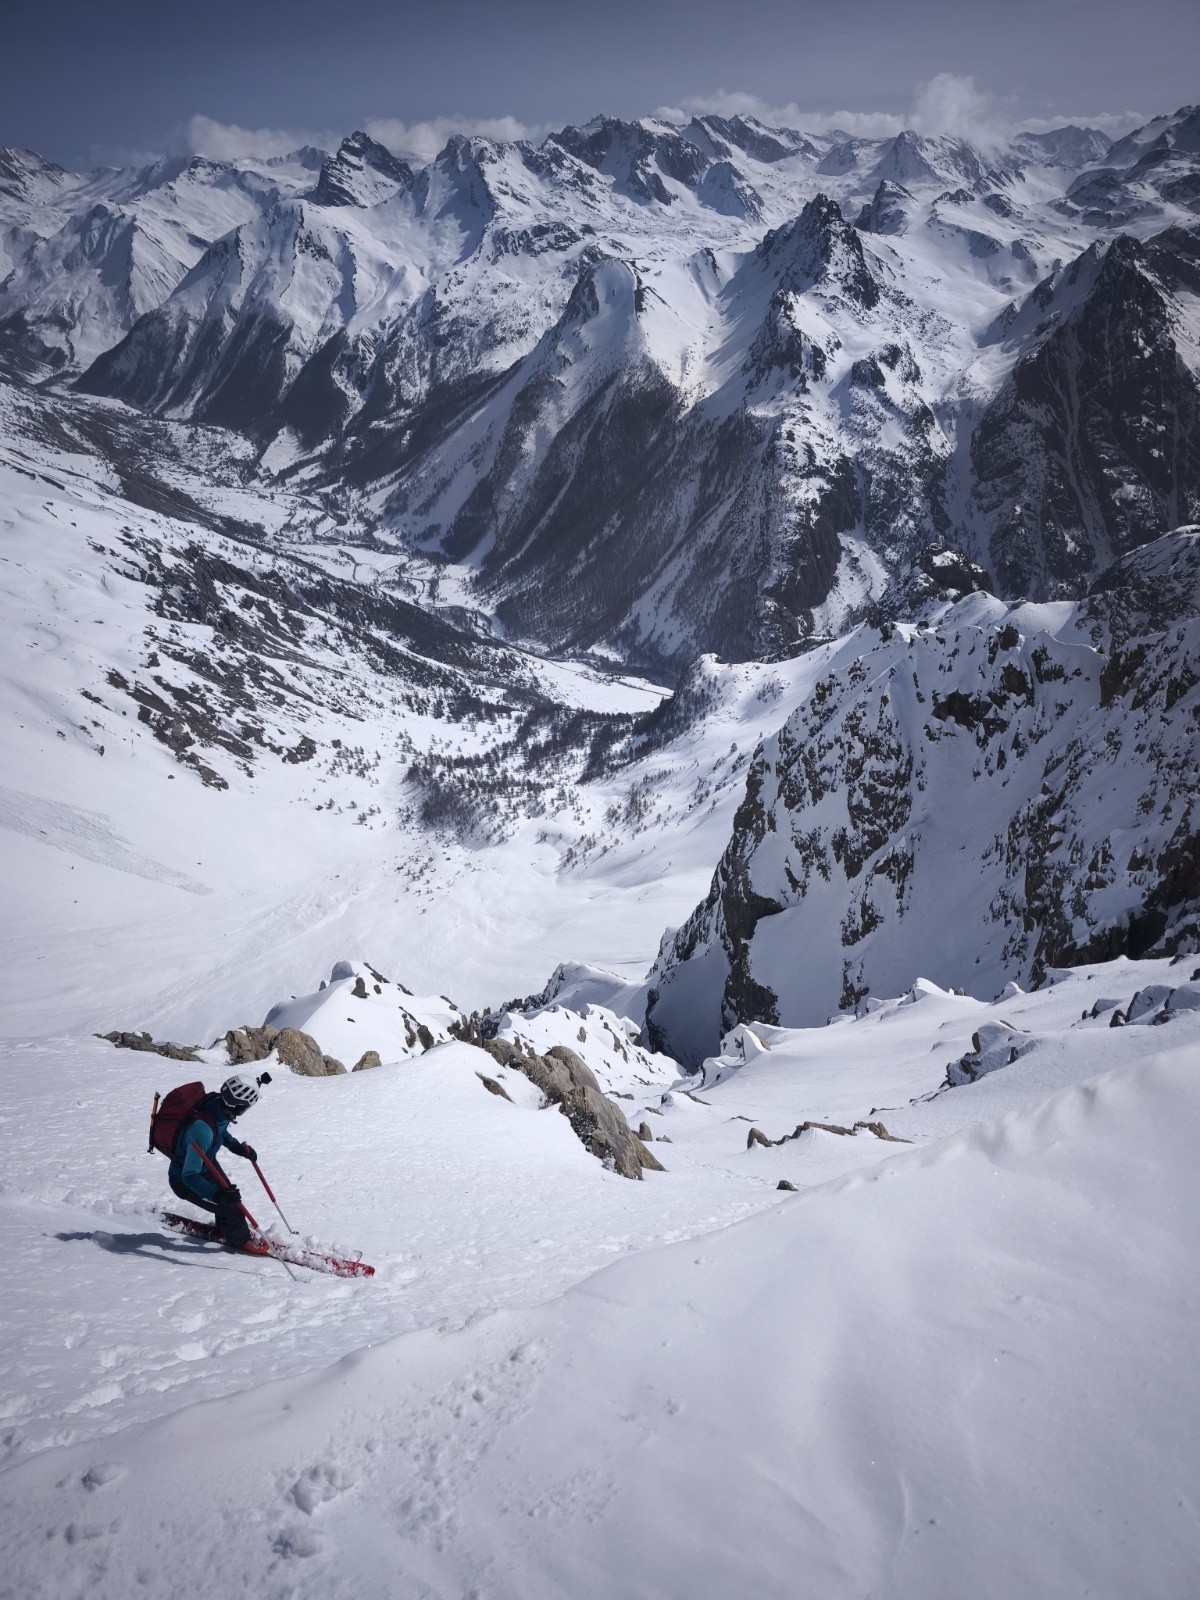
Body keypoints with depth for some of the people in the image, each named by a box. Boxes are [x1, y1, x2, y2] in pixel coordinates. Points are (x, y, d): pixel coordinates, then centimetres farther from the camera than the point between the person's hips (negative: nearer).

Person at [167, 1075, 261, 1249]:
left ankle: (225, 1230, 49)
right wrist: (216, 1194, -52)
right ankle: (240, 1241, 24)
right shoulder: (202, 1129, -44)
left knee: (230, 1195, 22)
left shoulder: (217, 1103, -19)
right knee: (231, 1209, -3)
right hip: (185, 1182, -8)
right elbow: (190, 1176, -41)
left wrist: (238, 1147, -2)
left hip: (205, 1164, 8)